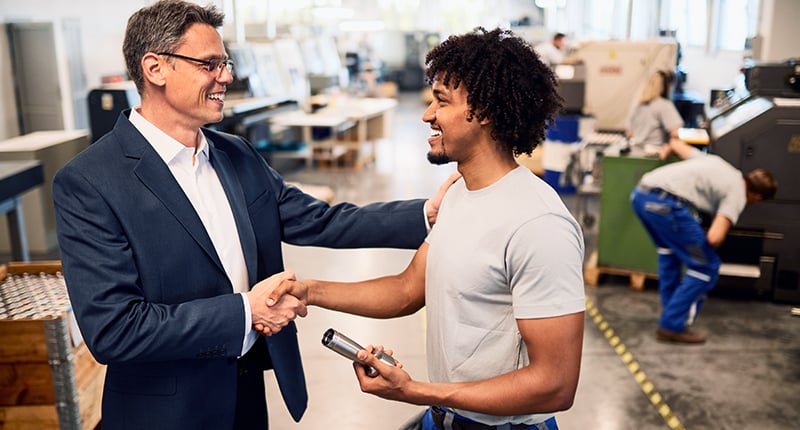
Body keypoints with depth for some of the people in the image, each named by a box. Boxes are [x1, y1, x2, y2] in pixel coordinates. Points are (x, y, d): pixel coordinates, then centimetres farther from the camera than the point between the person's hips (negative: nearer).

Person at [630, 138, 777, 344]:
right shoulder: (737, 195, 7)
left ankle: (670, 307, 39)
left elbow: (675, 143, 39)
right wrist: (705, 248, 17)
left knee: (668, 249, 34)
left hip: (639, 194, 9)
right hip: (665, 203, -9)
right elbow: (714, 238, -6)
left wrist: (668, 148, 63)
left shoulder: (713, 160, 27)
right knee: (707, 267, 6)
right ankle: (672, 326, 7)